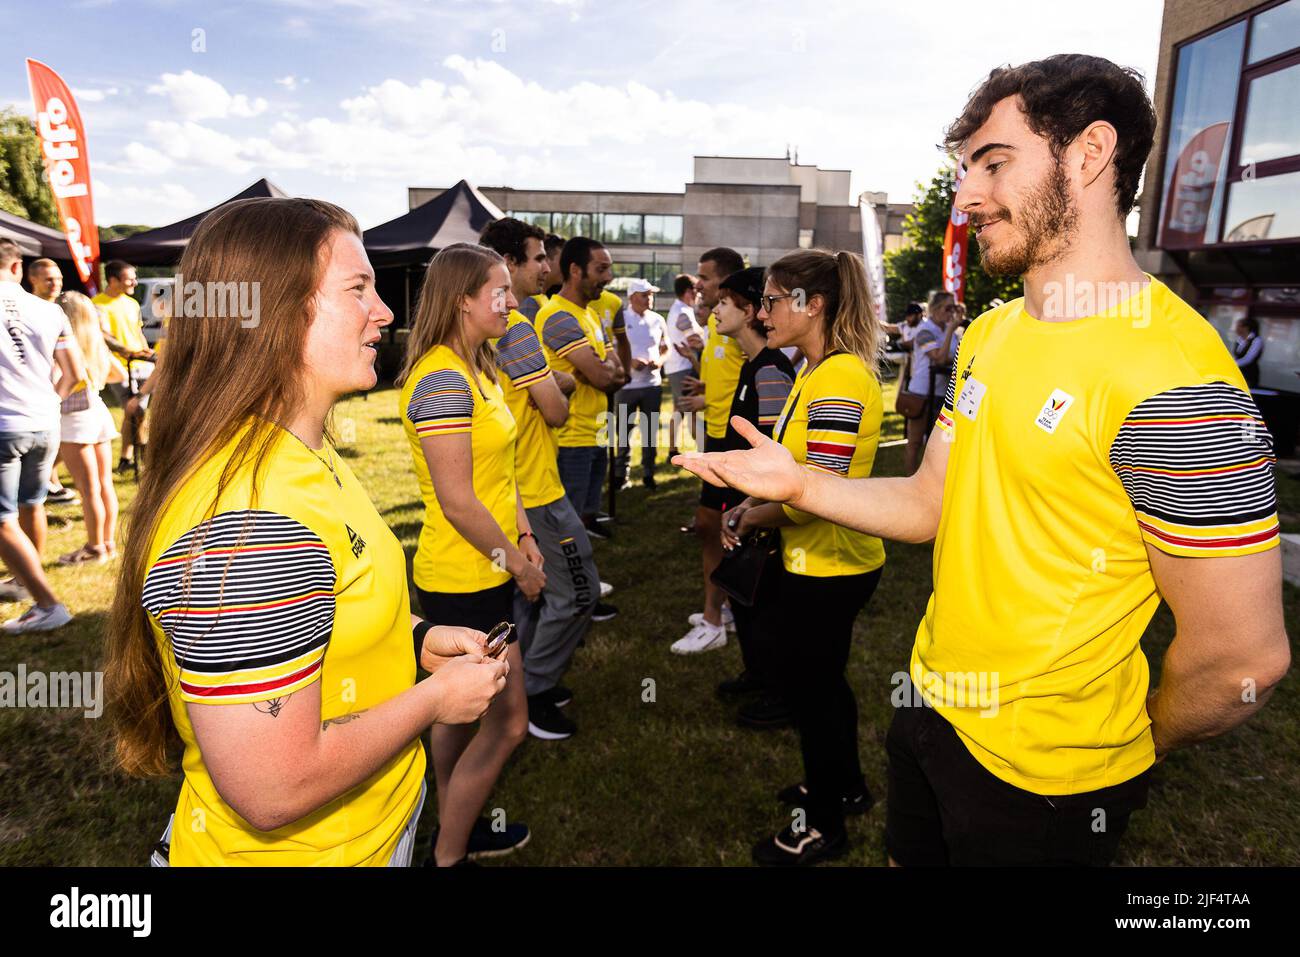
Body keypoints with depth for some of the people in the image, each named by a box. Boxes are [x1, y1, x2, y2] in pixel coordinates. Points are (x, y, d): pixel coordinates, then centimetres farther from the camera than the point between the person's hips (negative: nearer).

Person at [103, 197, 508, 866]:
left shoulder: (305, 454, -1)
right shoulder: (248, 520, -32)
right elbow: (271, 791, -31)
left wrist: (414, 635, 0)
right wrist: (434, 698, -19)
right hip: (296, 847, -8)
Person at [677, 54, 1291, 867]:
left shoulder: (1171, 378, -25)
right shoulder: (989, 335, 2)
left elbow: (1243, 658, -21)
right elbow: (933, 502, 4)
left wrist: (1134, 747, -3)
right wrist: (799, 484, -10)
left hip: (1042, 776, -7)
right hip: (932, 703, 7)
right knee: (910, 855, 26)